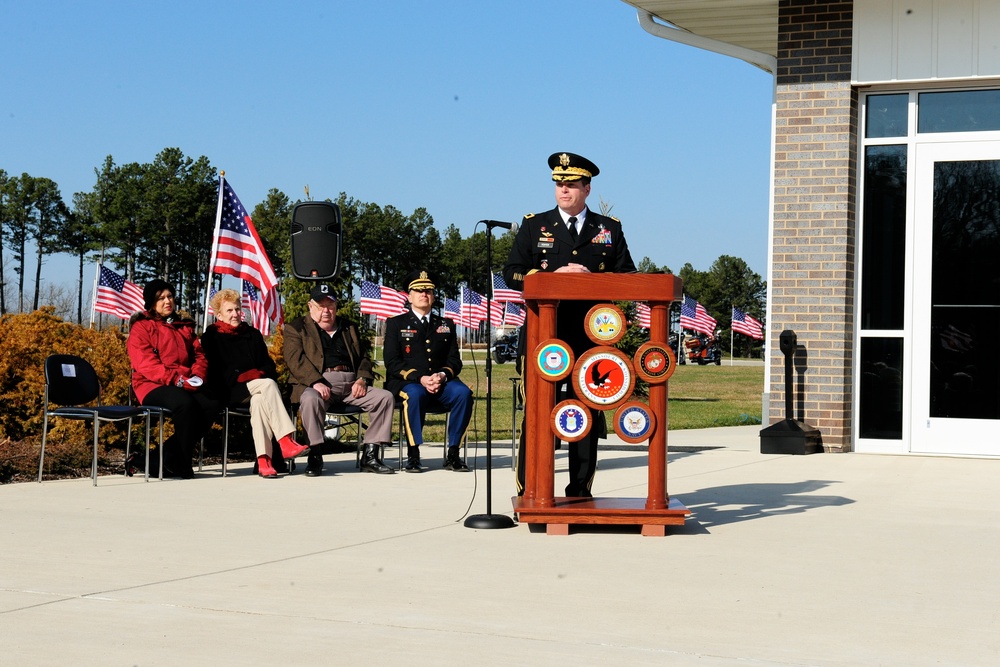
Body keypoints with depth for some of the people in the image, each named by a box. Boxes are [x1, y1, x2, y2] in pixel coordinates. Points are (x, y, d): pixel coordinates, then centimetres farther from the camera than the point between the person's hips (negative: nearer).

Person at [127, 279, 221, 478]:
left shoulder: (185, 327, 24)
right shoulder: (141, 328, 5)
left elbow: (199, 355, 18)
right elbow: (145, 363, -9)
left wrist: (197, 375, -6)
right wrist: (175, 379, -21)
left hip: (186, 385, 6)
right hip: (152, 387, -6)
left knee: (211, 404, -26)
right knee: (184, 403, -37)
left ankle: (166, 459, -20)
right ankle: (182, 466, -25)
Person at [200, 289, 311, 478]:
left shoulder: (253, 334, 23)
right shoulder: (211, 336, 9)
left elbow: (269, 365, 19)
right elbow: (213, 371, -3)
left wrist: (259, 373, -4)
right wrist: (240, 376, -16)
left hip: (255, 390, 4)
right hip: (229, 391, -4)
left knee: (259, 401, -35)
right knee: (268, 385, -32)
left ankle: (263, 459, -46)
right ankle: (285, 440, -42)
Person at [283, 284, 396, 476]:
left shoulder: (349, 328, 26)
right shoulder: (296, 328, 11)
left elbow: (364, 357, 22)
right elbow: (295, 359, -4)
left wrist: (362, 379, -1)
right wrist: (316, 382, -21)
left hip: (351, 384, 5)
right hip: (318, 383, -4)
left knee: (385, 397, -16)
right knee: (311, 399, -39)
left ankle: (370, 456, -15)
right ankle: (315, 456, -27)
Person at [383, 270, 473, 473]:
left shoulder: (446, 325, 20)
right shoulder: (396, 324, 10)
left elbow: (454, 360, 12)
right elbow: (392, 363, -1)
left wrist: (442, 375, -12)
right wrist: (420, 378, -16)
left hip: (442, 383, 3)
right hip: (407, 382, -3)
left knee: (463, 392, -29)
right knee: (415, 394, -38)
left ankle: (453, 453, -23)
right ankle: (413, 454, -29)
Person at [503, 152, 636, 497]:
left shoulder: (609, 229, 13)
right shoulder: (534, 225, 10)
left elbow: (627, 275, 9)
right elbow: (512, 273, 2)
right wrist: (555, 275, -12)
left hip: (591, 336, 1)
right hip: (544, 334, -1)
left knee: (588, 413, 3)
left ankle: (580, 492, 10)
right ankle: (529, 492, 2)